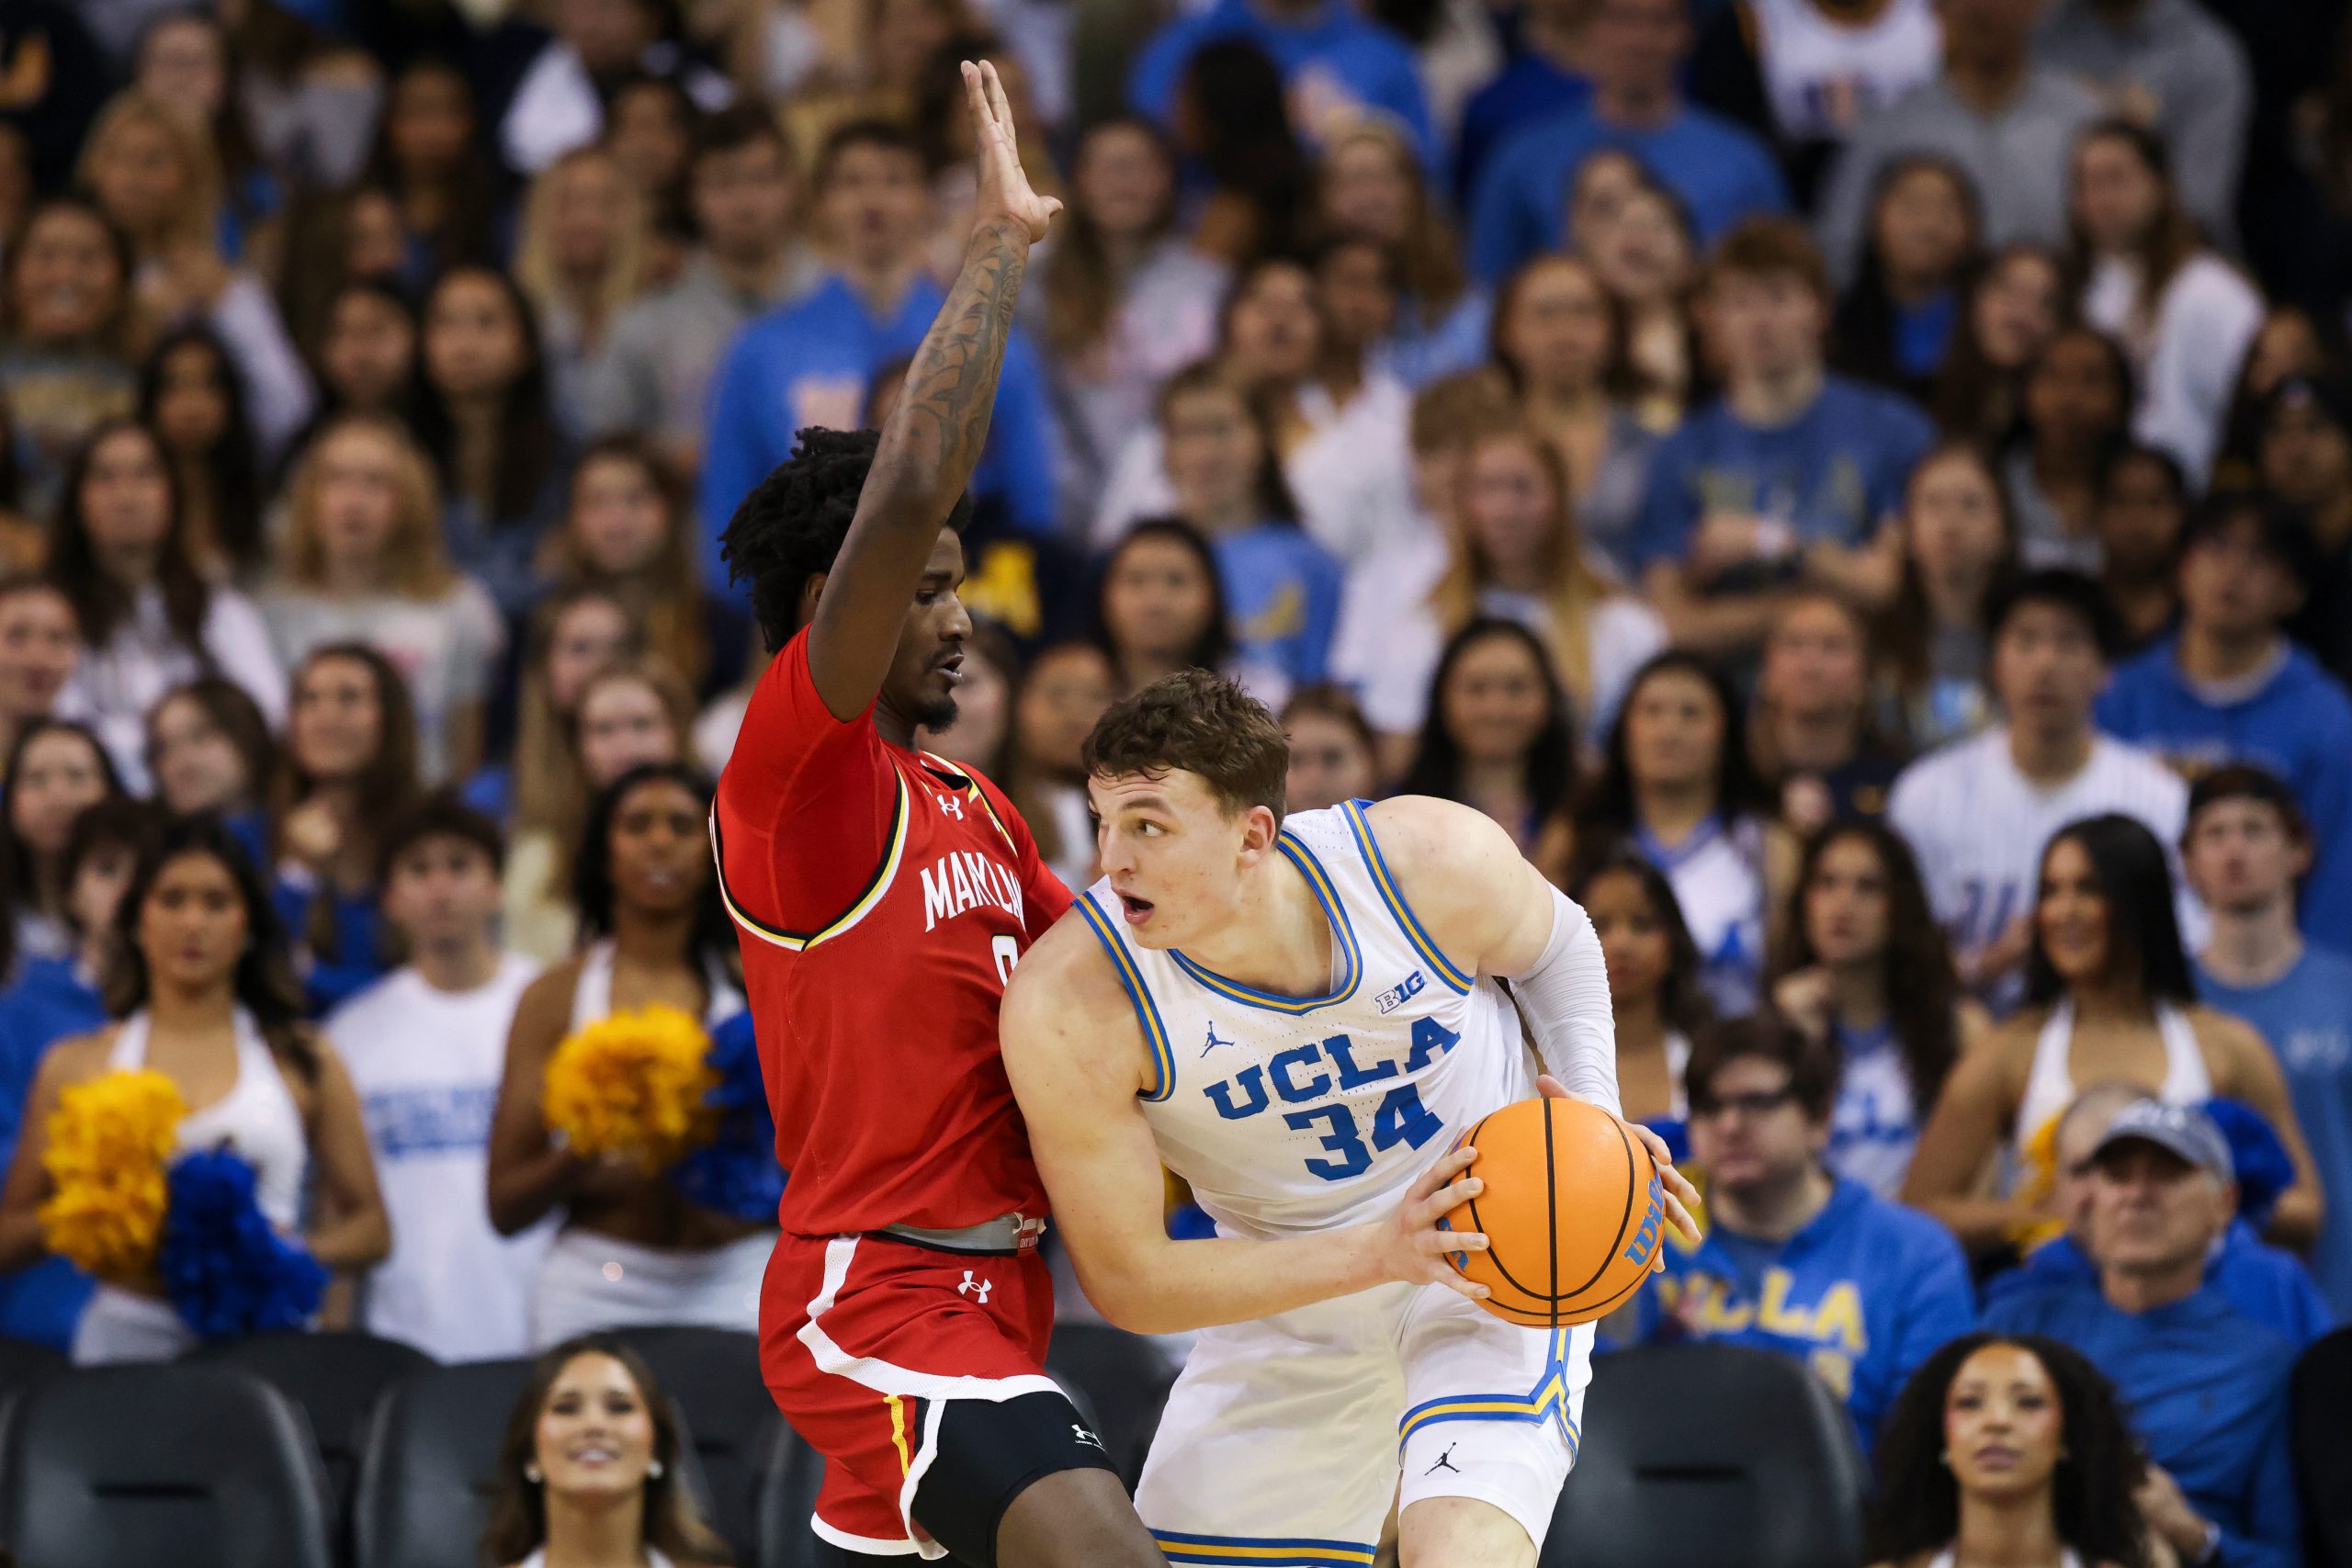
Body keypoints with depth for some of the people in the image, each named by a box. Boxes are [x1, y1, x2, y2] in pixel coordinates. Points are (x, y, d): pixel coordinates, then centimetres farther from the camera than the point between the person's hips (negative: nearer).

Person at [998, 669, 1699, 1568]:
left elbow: (1553, 944, 4)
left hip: (1496, 1254, -2)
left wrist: (1596, 1112, -11)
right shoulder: (1068, 1005, -26)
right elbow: (1125, 1281, -20)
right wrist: (1375, 1253, -28)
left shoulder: (1432, 861, -23)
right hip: (1286, 1293, 2)